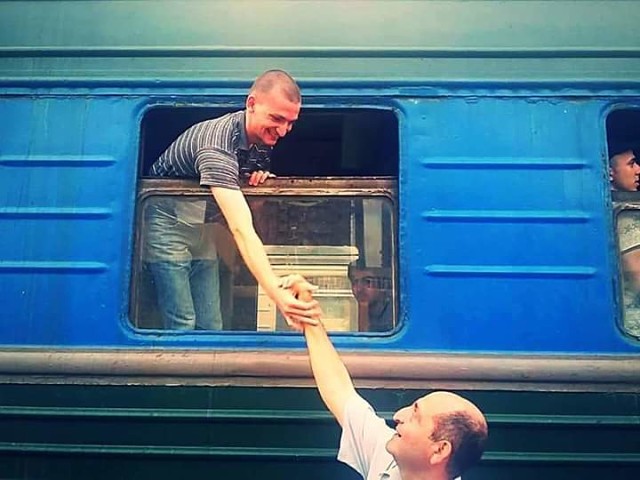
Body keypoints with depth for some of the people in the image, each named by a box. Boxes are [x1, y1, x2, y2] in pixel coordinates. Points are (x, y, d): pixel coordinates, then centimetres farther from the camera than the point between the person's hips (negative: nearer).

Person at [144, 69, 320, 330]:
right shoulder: (218, 145, -34)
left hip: (199, 225, 8)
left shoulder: (264, 137, -7)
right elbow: (241, 229, -44)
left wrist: (258, 177, -16)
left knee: (211, 324, 3)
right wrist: (277, 293, -54)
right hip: (165, 222, -8)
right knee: (182, 324, -13)